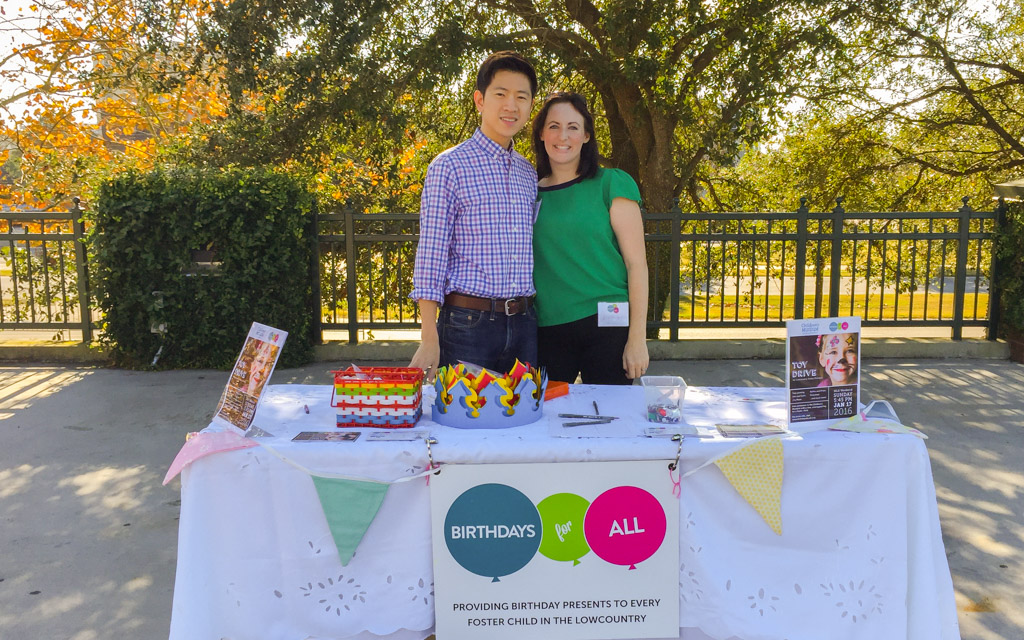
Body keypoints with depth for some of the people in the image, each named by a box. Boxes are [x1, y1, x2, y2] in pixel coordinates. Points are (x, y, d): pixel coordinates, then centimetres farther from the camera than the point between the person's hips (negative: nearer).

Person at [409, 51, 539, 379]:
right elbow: (430, 256, -7)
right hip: (469, 324, -5)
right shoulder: (449, 166, -4)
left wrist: (535, 318, 12)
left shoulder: (530, 175, 13)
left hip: (524, 324, 5)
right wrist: (429, 340, -11)